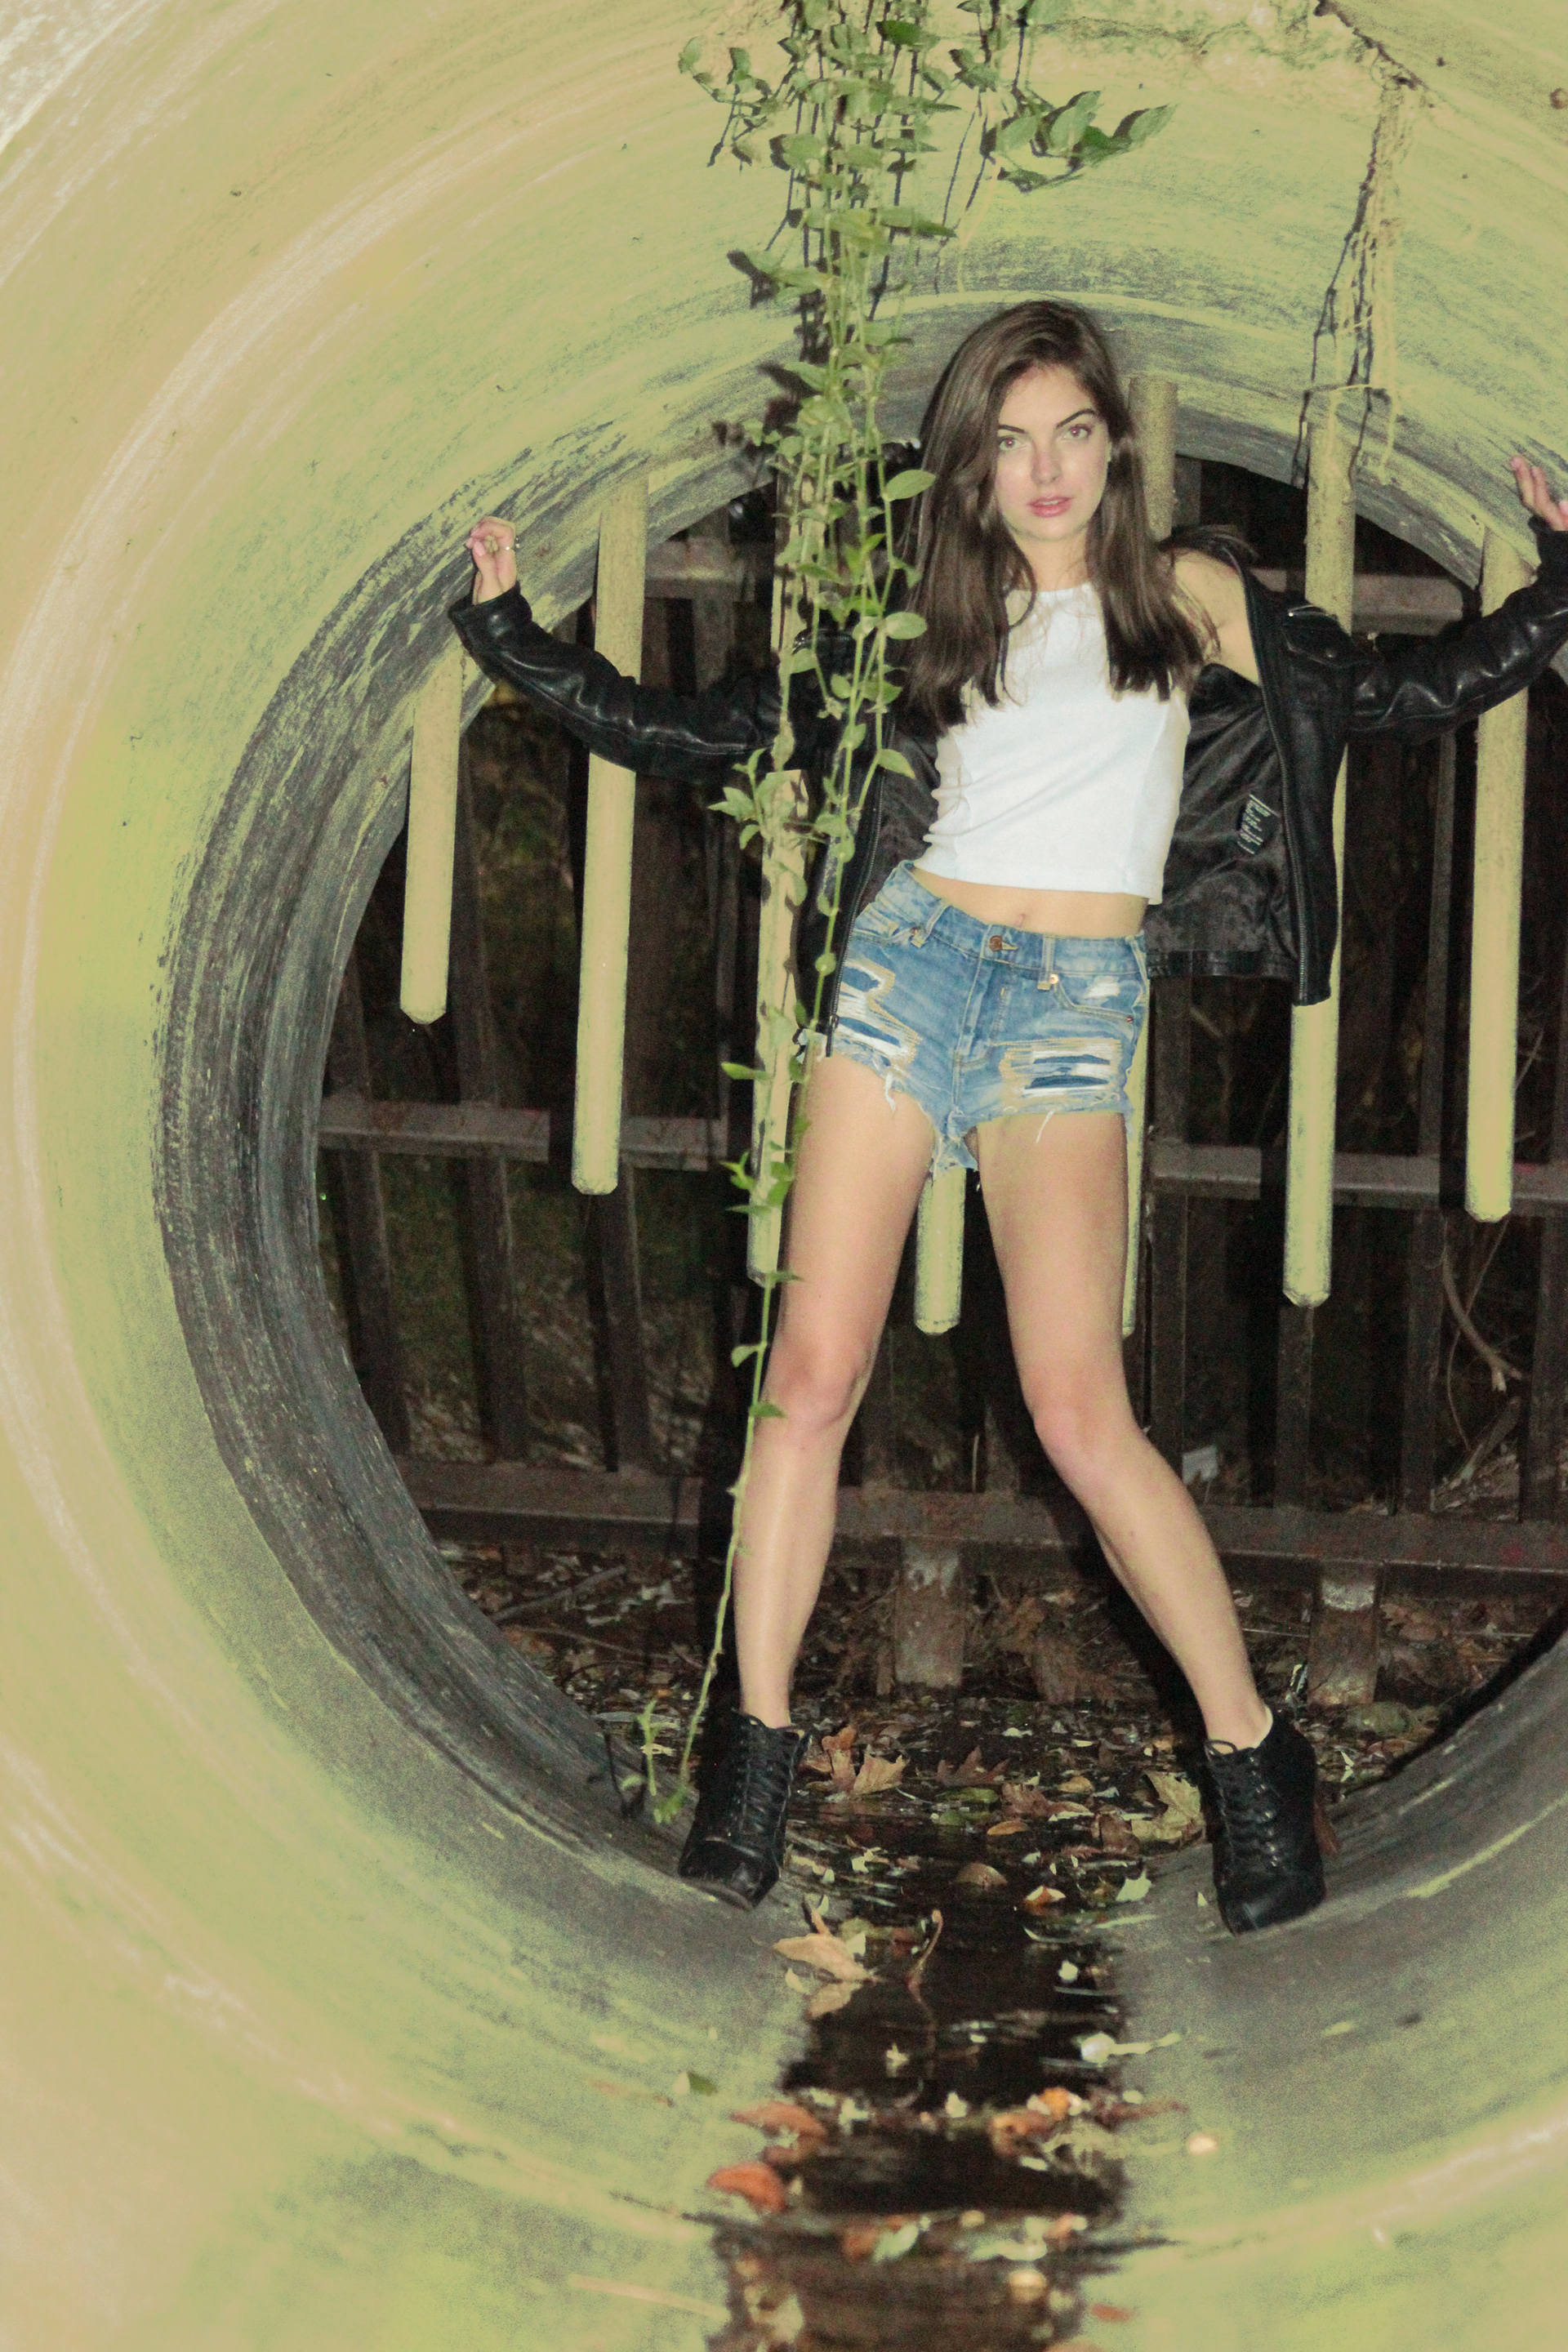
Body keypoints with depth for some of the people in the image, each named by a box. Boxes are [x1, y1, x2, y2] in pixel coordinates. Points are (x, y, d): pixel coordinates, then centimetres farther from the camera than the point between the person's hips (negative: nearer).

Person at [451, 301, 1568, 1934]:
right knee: (814, 1374, -6)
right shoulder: (920, 624, 16)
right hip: (909, 967, 2)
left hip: (1077, 1005, -2)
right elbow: (693, 738, 16)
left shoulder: (1191, 597, 15)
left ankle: (1251, 1751, 1)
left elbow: (1417, 695, 14)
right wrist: (509, 632, 14)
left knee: (1080, 1414, -15)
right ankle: (758, 1749, 6)